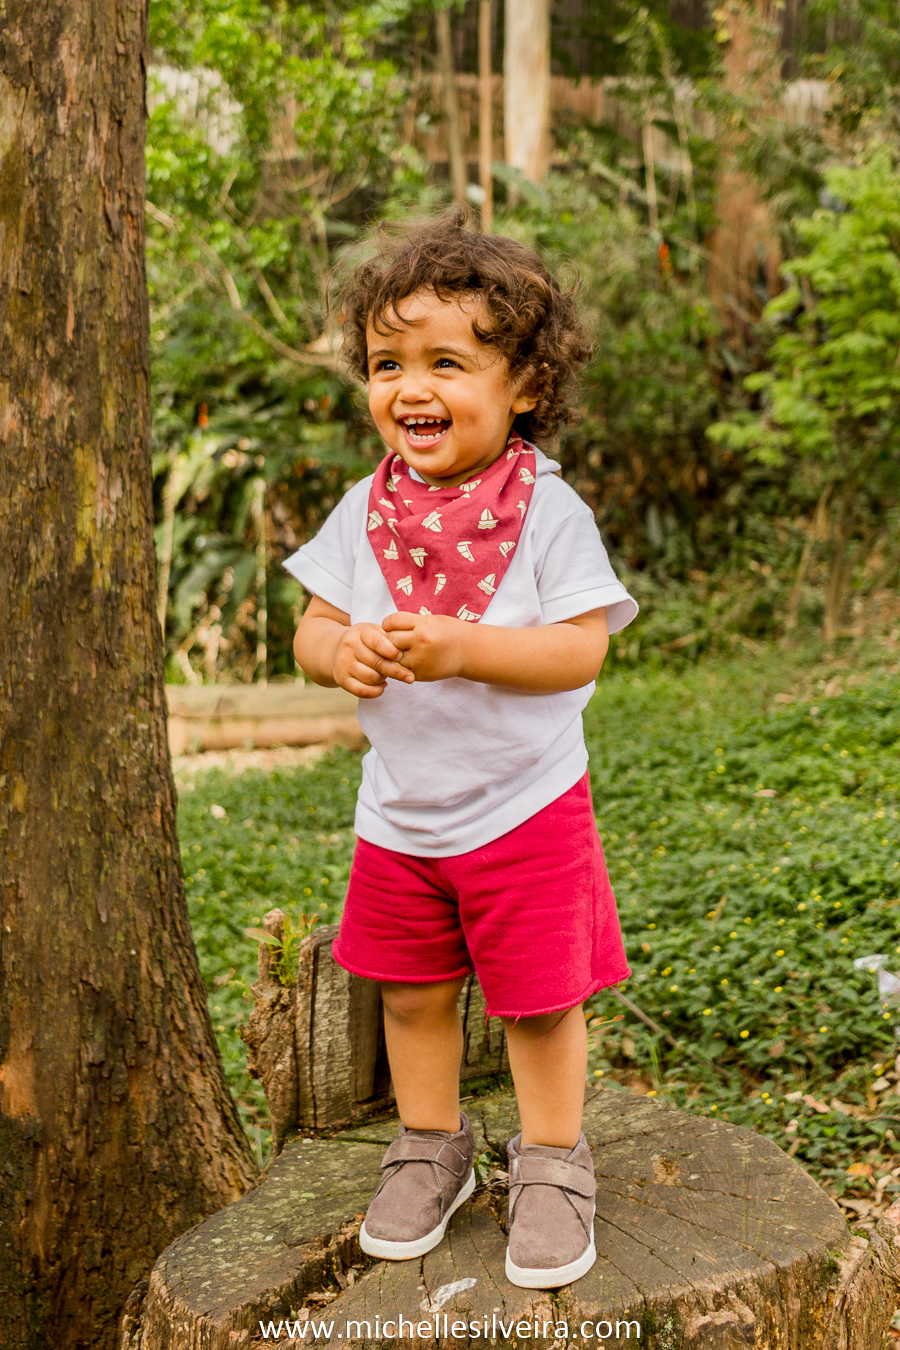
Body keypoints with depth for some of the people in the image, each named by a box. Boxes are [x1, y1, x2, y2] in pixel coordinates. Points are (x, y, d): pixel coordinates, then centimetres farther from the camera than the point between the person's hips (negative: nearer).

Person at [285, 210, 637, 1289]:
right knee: (410, 992, 16)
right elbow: (312, 629, 1)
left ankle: (552, 1164, 28)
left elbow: (581, 647, -19)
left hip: (525, 807, -4)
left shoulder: (547, 509, -14)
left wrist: (462, 648, -32)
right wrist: (342, 650, -22)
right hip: (398, 816, 4)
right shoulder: (365, 510, -1)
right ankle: (430, 1149, 38)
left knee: (540, 1000, 7)